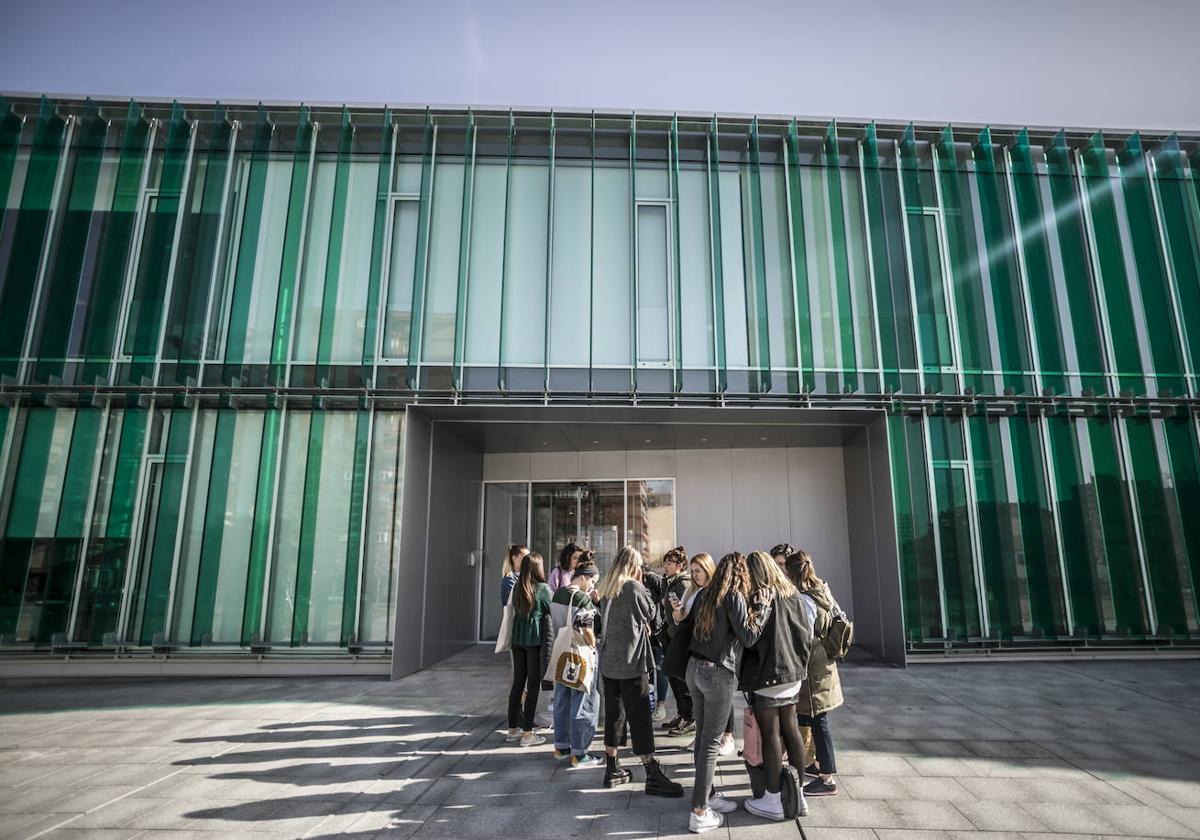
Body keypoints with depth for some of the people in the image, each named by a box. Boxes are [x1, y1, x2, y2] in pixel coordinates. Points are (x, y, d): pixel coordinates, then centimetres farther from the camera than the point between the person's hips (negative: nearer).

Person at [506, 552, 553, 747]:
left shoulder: (516, 588, 3)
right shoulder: (544, 588, -11)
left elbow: (512, 611, 10)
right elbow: (551, 614, -4)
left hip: (518, 640, 5)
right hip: (536, 641, -5)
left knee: (518, 683, 13)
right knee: (533, 686, 2)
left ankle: (512, 729, 23)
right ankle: (527, 733, 5)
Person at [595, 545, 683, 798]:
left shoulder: (605, 588, 7)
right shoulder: (634, 587, -13)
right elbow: (650, 613, 1)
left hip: (608, 661, 7)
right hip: (631, 662, -7)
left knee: (613, 714, 15)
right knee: (640, 717, -1)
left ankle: (612, 769, 24)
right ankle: (653, 777, 7)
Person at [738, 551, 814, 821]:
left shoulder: (759, 599, -17)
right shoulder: (793, 596, 4)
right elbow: (808, 633, 9)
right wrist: (797, 660, 17)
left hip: (765, 675, -7)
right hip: (792, 672, 7)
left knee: (770, 735, 2)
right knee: (791, 730, 16)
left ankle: (773, 800, 12)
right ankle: (796, 792, 26)